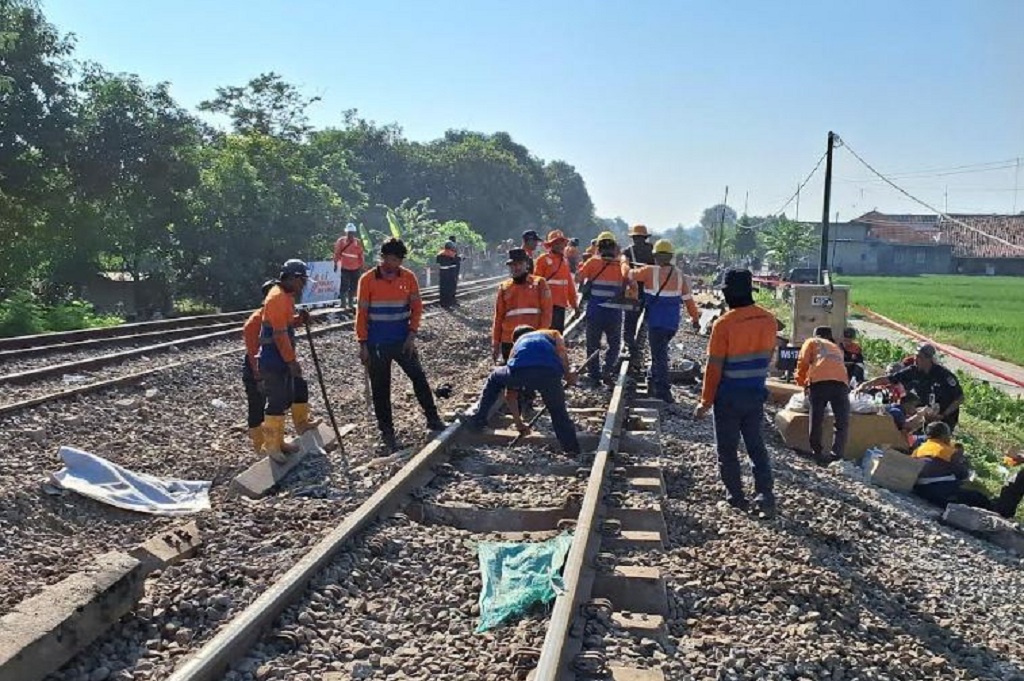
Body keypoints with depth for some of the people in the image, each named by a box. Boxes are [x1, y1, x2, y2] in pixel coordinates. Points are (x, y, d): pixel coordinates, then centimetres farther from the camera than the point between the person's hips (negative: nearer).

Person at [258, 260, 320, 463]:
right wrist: (291, 361, -21)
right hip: (274, 361, -10)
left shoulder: (285, 296, 13)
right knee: (278, 402, -6)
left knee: (299, 389, 22)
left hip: (283, 359, 10)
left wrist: (300, 319, 3)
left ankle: (302, 425, 42)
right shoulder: (278, 297, -19)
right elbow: (280, 334, -23)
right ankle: (272, 446, 3)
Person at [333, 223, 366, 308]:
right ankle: (343, 303, -2)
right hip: (345, 268, -3)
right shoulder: (341, 241, -2)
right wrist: (336, 264, -1)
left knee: (353, 287, 8)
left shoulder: (358, 242, 4)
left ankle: (350, 303, 21)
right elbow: (337, 253, 1)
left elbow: (361, 255, 9)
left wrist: (362, 267, 9)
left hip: (356, 269, 3)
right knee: (344, 286, -8)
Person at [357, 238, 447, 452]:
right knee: (381, 389, 5)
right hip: (377, 344, -2)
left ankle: (433, 419, 15)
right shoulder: (367, 280, -7)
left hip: (403, 341, 2)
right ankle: (387, 432, 16)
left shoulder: (408, 277, -1)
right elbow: (361, 313, -5)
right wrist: (363, 344, -7)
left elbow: (417, 307, 3)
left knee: (419, 378, 2)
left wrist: (412, 335, -7)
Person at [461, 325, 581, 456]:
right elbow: (560, 350, 10)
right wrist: (567, 373, 13)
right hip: (550, 373, -1)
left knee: (495, 379, 34)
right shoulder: (551, 333, 39)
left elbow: (510, 395, 42)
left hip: (520, 371, 1)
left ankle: (477, 419, 38)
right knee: (558, 411, 24)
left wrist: (518, 423, 48)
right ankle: (572, 449, 21)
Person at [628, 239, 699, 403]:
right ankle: (655, 381, 36)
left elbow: (630, 275, 3)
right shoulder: (679, 274, 1)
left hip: (657, 322, -5)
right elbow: (688, 298, 3)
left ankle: (664, 391, -4)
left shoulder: (650, 271, -11)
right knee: (660, 351, 24)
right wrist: (695, 318, 13)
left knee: (659, 354, 0)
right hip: (673, 322, 5)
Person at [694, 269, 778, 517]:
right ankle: (765, 497, 9)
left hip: (729, 397, -5)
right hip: (756, 394, 5)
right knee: (756, 446, 15)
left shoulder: (724, 324, -19)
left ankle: (736, 496, 16)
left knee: (727, 449, 10)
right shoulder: (768, 320, -1)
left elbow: (714, 367, -15)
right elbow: (767, 356, 10)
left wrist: (706, 401, -8)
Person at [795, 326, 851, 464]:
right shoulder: (837, 348, 38)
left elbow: (803, 362, 13)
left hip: (819, 381, -3)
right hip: (841, 382, 3)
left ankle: (816, 452, 14)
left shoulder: (811, 342, 25)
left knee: (816, 419, 8)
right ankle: (837, 456, -3)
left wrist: (801, 382, 26)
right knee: (842, 422, 7)